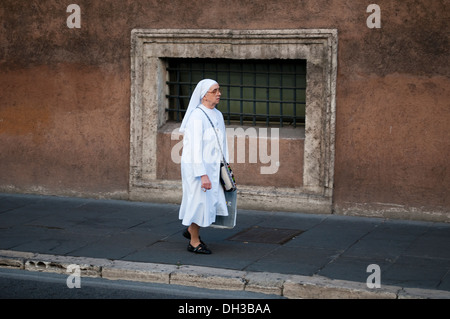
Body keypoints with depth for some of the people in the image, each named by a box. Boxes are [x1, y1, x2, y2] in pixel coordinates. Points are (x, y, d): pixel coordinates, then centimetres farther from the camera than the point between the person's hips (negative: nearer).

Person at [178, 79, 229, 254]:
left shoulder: (218, 115, 8)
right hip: (196, 167, -8)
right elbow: (196, 147, -22)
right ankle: (194, 242, 16)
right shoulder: (197, 116, -18)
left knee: (214, 201, 11)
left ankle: (191, 230, 32)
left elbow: (222, 142, 15)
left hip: (211, 167, 8)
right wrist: (203, 175, -25)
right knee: (199, 201, 1)